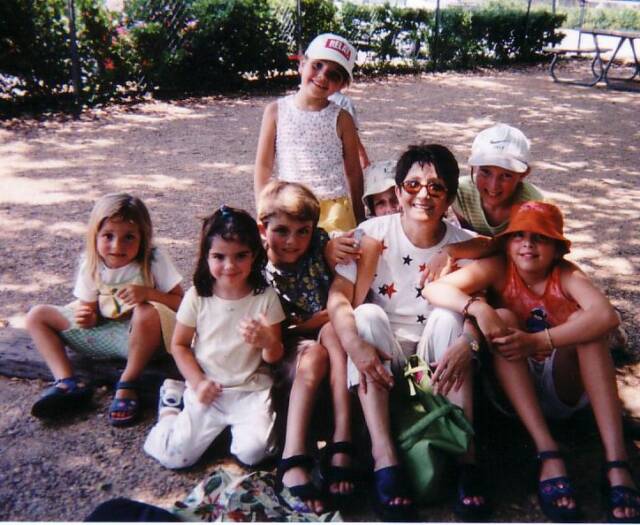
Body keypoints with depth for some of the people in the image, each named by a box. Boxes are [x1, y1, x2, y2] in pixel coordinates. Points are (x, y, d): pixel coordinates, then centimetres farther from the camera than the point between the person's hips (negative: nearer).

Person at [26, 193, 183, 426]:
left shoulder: (154, 260, -16)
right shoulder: (91, 265, -5)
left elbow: (181, 302, -15)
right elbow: (91, 310, 3)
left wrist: (148, 293, -31)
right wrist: (86, 317, -21)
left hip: (142, 336, -5)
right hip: (104, 333, 5)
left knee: (148, 313, -41)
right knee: (37, 316, -1)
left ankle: (127, 385, -19)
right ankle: (68, 383, -15)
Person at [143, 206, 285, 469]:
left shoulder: (265, 297, -6)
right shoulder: (197, 296, -5)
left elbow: (274, 357, -1)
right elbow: (179, 345, 5)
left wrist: (267, 341, -25)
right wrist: (198, 382, -8)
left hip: (251, 390, 0)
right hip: (207, 390, 1)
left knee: (253, 452, -22)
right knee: (173, 455, -14)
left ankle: (234, 424, 10)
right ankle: (174, 406, 16)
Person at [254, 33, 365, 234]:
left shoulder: (341, 118, 2)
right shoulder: (276, 111, 3)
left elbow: (353, 172, 7)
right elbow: (263, 166, 5)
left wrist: (359, 222, 10)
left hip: (334, 209, 0)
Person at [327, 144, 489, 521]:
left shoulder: (464, 245, -6)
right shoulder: (374, 234, -9)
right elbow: (339, 294, -16)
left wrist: (468, 343, -35)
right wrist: (354, 344, -33)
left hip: (439, 359, 0)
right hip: (383, 360, 0)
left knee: (448, 316, -28)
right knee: (367, 314, -28)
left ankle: (467, 455, -28)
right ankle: (384, 457, -34)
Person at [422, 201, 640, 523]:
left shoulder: (565, 274, -10)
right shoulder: (498, 269, -10)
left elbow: (606, 315, -30)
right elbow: (433, 289, -22)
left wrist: (538, 341, -41)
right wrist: (478, 308, -41)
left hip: (563, 390, 0)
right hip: (512, 389, 0)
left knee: (583, 323, -24)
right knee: (504, 317, -25)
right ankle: (548, 454, -34)